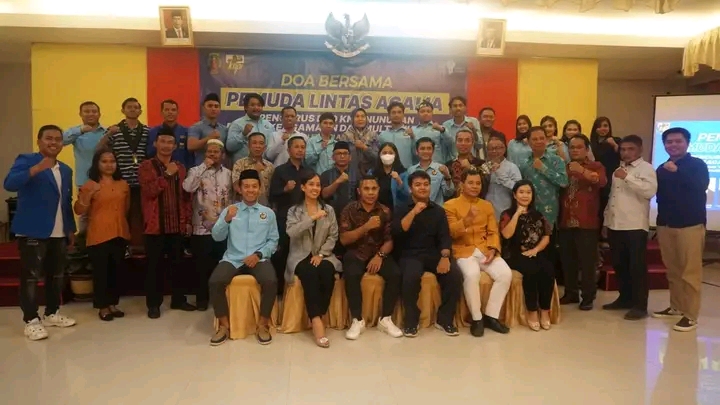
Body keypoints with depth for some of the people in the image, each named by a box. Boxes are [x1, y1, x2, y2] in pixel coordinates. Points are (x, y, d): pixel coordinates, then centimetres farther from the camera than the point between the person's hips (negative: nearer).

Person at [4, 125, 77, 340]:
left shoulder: (66, 170, 16)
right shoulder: (26, 160, -4)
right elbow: (9, 184, -22)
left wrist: (71, 229, 15)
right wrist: (36, 168, -34)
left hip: (59, 233, 6)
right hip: (32, 232, -6)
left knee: (56, 275, 13)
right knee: (31, 276, -2)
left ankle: (52, 313, 25)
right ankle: (31, 321, 5)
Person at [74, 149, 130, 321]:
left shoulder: (123, 185, 9)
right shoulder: (90, 185, -4)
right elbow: (79, 211, -8)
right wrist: (88, 194, -21)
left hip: (119, 234, 4)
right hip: (98, 235, -4)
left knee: (115, 271, 12)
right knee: (100, 271, 1)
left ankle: (113, 303, 23)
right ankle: (102, 306, 12)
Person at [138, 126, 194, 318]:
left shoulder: (180, 168, 13)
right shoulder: (146, 166, -1)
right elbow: (150, 191, -16)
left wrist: (188, 220, 7)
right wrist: (167, 174, -15)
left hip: (177, 225, 4)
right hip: (155, 225, -4)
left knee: (177, 263, 11)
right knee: (154, 266, 3)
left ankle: (178, 299, 24)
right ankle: (153, 303, 13)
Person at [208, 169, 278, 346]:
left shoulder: (268, 212, 11)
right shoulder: (229, 210, 10)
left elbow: (273, 240, 7)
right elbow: (217, 237, 0)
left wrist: (259, 254, -10)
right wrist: (227, 219, -17)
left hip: (259, 259, 0)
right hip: (233, 259, 1)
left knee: (271, 282, -30)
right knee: (215, 281, -27)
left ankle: (263, 325, -9)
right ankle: (224, 325, -7)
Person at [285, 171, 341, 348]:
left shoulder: (328, 210, 11)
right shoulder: (294, 211, 7)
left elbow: (333, 236, 5)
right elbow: (292, 233, -13)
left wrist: (321, 254, -10)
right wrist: (312, 218, -20)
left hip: (323, 255, 2)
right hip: (301, 256, -1)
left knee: (327, 273, -32)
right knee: (310, 274, -34)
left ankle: (316, 316, -19)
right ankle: (317, 320, -35)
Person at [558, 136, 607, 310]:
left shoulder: (596, 166, 3)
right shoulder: (564, 167, 17)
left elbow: (602, 181, -20)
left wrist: (582, 170, -33)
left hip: (587, 222, -4)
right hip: (565, 221, 4)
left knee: (587, 261, -4)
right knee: (567, 260, 8)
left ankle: (588, 297, 5)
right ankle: (571, 293, 20)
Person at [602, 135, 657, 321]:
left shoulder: (646, 168, -3)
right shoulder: (618, 169, 19)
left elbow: (650, 191, -21)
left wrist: (627, 177, -22)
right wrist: (606, 222, 18)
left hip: (635, 226, -7)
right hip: (615, 225, 7)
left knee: (637, 266, -3)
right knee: (619, 264, 13)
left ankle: (640, 305, 4)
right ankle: (625, 298, 26)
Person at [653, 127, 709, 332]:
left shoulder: (697, 165, -1)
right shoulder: (662, 169, 14)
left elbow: (701, 186, -19)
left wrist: (677, 171, -23)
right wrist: (660, 220, 5)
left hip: (690, 224, -5)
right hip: (665, 225, 5)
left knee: (690, 271, -5)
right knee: (672, 270, 9)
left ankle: (691, 315, -1)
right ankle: (675, 306, 21)